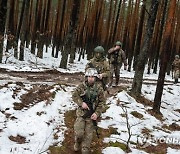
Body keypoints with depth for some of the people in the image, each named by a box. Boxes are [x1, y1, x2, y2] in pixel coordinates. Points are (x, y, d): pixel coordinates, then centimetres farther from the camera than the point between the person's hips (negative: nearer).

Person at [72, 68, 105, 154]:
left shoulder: (99, 89, -4)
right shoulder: (81, 86, -3)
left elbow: (102, 102, -1)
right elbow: (74, 96, 2)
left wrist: (97, 113, -12)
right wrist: (81, 103, -15)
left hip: (91, 115, 0)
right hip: (81, 113, 0)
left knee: (88, 135, 4)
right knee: (78, 133, -6)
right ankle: (77, 143, 28)